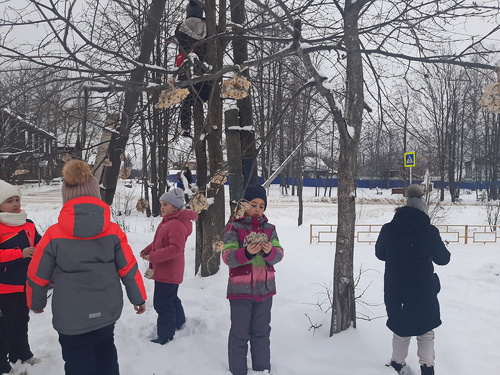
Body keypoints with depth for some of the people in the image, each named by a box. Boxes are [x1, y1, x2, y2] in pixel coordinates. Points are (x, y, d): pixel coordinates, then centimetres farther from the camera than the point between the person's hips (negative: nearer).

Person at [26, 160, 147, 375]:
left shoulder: (54, 235, -13)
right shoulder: (113, 231, -8)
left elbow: (38, 276, -3)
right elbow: (129, 269, -2)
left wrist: (36, 303, 17)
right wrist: (138, 299, 13)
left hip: (71, 317, -3)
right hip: (107, 311, 3)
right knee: (105, 352, 27)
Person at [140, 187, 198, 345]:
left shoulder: (176, 224, -23)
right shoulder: (167, 221, 11)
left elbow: (176, 248, -30)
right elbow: (159, 242, 19)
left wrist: (153, 256, -26)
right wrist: (147, 250, 1)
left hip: (168, 272, -11)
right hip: (167, 271, 11)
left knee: (162, 303, -2)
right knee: (171, 299, 26)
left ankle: (165, 336, 9)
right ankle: (179, 325, 44)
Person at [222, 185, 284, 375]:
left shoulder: (269, 228, 6)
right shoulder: (234, 227, -6)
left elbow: (279, 254, -2)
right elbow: (228, 257, -15)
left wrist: (270, 252, -25)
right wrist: (247, 252, -32)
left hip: (265, 288, 4)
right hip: (241, 288, -4)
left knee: (262, 332, 15)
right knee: (240, 333, 4)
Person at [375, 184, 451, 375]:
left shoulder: (388, 229, -5)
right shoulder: (429, 231, -11)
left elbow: (380, 254, 10)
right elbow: (443, 258, 1)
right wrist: (433, 249, 21)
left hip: (394, 289, 2)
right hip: (422, 290, -2)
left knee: (400, 329, 20)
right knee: (426, 331, 17)